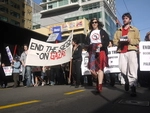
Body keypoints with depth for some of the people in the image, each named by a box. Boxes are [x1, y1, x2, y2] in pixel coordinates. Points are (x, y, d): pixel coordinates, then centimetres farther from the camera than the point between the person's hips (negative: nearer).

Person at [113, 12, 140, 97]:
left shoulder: (134, 29, 16)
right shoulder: (118, 31, 23)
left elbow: (137, 41, 4)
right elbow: (114, 41, 15)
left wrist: (130, 40, -14)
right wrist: (119, 42, -6)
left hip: (131, 51, -2)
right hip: (122, 52, 3)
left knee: (132, 70, -10)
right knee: (123, 69, -5)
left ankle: (133, 88, -6)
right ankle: (127, 82, 23)